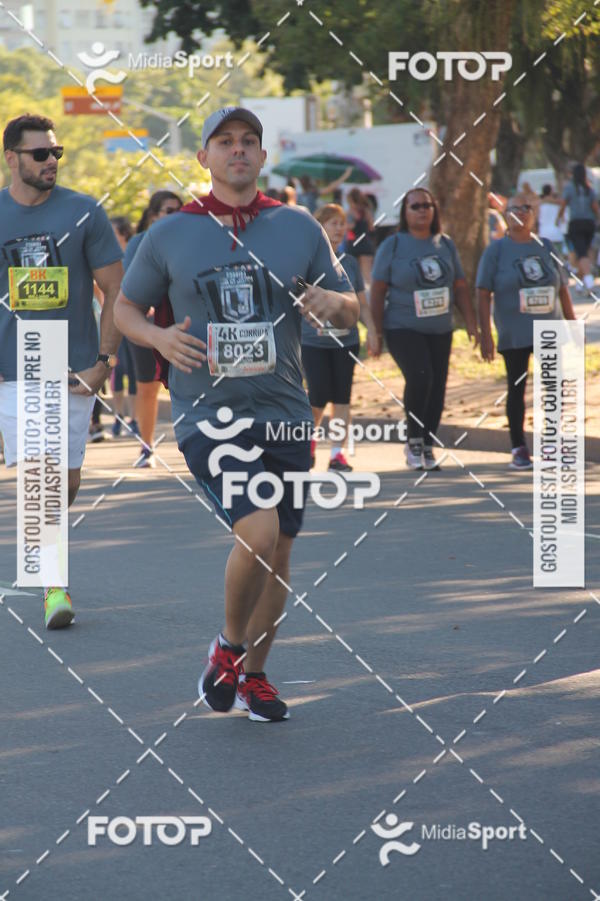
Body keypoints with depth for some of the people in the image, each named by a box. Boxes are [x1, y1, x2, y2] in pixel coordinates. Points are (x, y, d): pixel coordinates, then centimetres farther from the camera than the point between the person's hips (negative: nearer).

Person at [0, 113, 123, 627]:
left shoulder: (83, 214, 0)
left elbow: (116, 291, 3)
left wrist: (104, 361, -5)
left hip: (75, 370, 1)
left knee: (67, 480, 5)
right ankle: (54, 584, -5)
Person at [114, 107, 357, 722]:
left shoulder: (299, 229, 6)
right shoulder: (169, 235, 2)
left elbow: (350, 312, 12)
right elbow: (125, 307, 11)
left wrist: (334, 303, -12)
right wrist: (159, 337, -10)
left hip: (284, 416, 3)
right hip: (206, 413, -3)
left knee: (277, 555, 10)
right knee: (257, 533, -22)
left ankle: (252, 674, 30)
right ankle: (228, 646, 4)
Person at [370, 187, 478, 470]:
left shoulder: (445, 244, 9)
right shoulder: (393, 245, -3)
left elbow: (460, 287, 14)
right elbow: (378, 291, -4)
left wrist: (471, 323, 6)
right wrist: (378, 332, -7)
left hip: (440, 330, 5)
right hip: (403, 328, -5)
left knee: (437, 387, 2)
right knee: (419, 376, -24)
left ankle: (427, 447, 16)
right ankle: (413, 441, -8)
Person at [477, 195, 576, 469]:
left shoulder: (546, 248, 10)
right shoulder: (497, 251, -1)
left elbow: (563, 289, 14)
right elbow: (483, 294, -5)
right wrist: (485, 334, -12)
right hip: (514, 334, -3)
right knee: (517, 389, 2)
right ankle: (519, 449, 9)